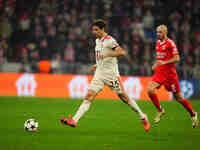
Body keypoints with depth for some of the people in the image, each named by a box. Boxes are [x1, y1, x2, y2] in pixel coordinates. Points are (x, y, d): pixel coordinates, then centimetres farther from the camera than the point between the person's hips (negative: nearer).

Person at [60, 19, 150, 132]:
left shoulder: (109, 40, -12)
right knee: (89, 96, -8)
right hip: (99, 74, 7)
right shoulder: (97, 41, 14)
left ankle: (143, 117, 22)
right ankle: (74, 120, -19)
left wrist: (106, 55, -31)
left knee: (124, 97, 4)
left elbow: (122, 52, -25)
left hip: (111, 74, -7)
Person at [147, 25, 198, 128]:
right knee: (150, 90, -17)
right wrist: (155, 64, 10)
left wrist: (164, 62, -25)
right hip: (159, 72, 6)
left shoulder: (170, 43, -11)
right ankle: (160, 111, 2)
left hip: (170, 73, -6)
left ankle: (193, 114, 23)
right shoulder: (158, 43, 11)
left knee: (178, 97, 2)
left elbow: (177, 58, -15)